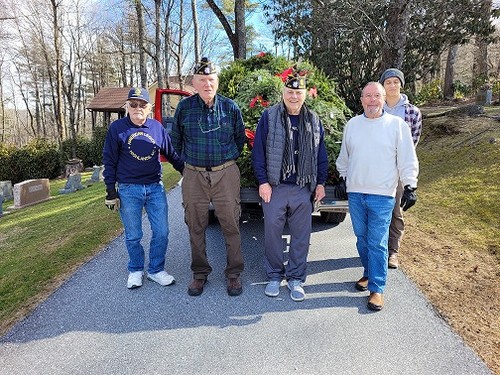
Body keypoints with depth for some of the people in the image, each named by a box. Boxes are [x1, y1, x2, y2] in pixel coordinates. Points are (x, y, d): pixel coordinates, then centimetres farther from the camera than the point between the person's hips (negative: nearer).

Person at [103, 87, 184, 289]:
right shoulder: (117, 128, -1)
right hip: (128, 190, -2)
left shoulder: (157, 127, 5)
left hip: (155, 187, 2)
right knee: (133, 236, 8)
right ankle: (135, 271, 29)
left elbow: (171, 154, 14)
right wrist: (111, 191, -2)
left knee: (161, 232, 4)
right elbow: (109, 161, 1)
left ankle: (156, 270, 22)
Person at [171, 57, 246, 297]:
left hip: (226, 174, -1)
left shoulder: (230, 107, 1)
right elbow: (176, 140, 15)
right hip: (193, 176, 1)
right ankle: (199, 273, 25)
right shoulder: (185, 107, 2)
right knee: (195, 227, 8)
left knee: (231, 225, 2)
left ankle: (234, 274, 18)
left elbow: (240, 138, 14)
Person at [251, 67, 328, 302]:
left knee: (301, 236, 7)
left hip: (303, 189, 3)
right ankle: (274, 276, 24)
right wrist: (262, 181, -7)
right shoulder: (269, 117, 1)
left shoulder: (314, 121, 11)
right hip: (274, 188, -2)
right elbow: (258, 152, -2)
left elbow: (321, 155, 14)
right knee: (272, 233, 6)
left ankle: (295, 278, 23)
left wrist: (321, 183, 10)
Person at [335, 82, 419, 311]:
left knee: (377, 243, -2)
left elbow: (407, 160, -1)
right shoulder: (352, 124, 8)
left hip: (382, 196, -4)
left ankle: (377, 288, 9)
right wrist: (343, 178, 19)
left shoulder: (397, 125, -1)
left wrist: (409, 186, -6)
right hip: (355, 193, 4)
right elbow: (344, 157, 18)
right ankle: (369, 273, 34)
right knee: (362, 238, 14)